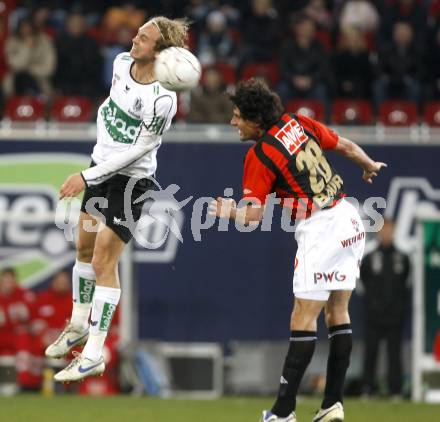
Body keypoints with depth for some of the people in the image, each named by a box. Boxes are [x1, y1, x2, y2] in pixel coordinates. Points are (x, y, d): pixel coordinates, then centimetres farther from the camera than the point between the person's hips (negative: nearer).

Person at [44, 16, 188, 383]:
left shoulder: (162, 99, -28)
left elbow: (140, 149, -22)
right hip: (102, 163, 8)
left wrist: (88, 177, -20)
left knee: (103, 263, -8)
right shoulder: (122, 63, -5)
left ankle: (94, 355, -2)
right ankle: (79, 325, 38)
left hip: (131, 179, -8)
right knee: (85, 248, 18)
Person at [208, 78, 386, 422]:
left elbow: (255, 215, -13)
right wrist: (371, 167, 34)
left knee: (304, 320, -7)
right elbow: (345, 146, 20)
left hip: (321, 230, -8)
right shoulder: (298, 123, 8)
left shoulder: (259, 155, -12)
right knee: (338, 313, 11)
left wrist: (232, 214, -22)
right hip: (350, 219, 8)